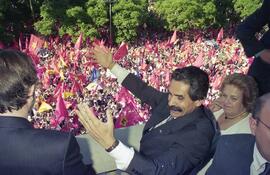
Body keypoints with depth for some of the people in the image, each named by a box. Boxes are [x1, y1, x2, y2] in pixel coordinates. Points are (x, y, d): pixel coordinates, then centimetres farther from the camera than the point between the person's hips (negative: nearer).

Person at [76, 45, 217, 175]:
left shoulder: (197, 135, -31)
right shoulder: (171, 101, -10)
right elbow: (143, 89, 5)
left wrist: (110, 143, -49)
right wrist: (111, 65, 9)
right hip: (141, 160, 6)